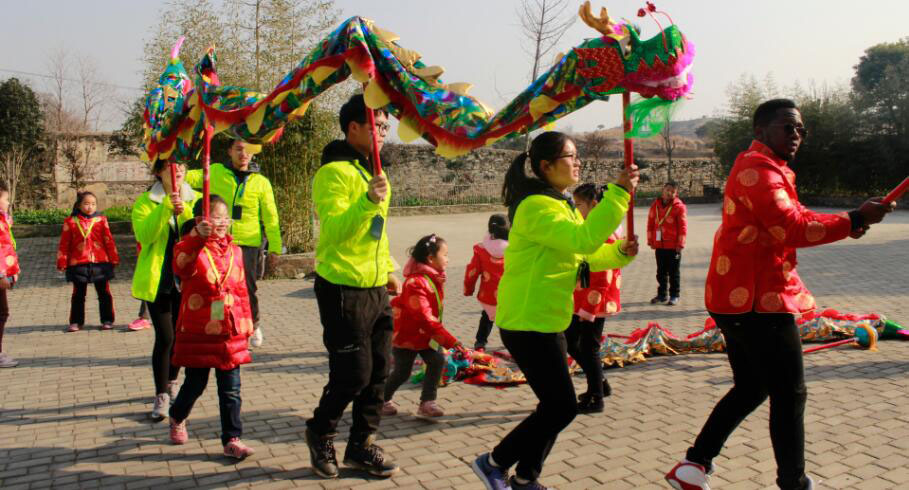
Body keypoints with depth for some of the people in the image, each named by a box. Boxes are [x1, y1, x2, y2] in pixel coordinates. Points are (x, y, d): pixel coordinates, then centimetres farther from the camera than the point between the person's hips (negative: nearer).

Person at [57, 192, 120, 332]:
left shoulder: (101, 220, 3)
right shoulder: (70, 221, 2)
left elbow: (109, 240, 4)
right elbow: (64, 244, 4)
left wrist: (114, 259, 3)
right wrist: (62, 262, 2)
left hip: (100, 262, 0)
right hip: (78, 264, 0)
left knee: (104, 293, 7)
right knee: (78, 294, 10)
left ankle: (107, 320, 16)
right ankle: (76, 322, 19)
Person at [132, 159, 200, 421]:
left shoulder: (195, 199, 5)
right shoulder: (145, 202, -2)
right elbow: (144, 236, -17)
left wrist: (185, 211, -23)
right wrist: (166, 208, -25)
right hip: (157, 279, -3)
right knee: (164, 337, -8)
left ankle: (172, 383, 35)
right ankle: (161, 396, 2)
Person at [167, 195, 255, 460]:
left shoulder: (234, 250, 9)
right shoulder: (192, 248, -8)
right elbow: (180, 265, -33)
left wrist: (246, 324, 14)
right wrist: (197, 236, -45)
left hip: (230, 332, 4)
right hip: (197, 332, -4)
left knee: (231, 390, 4)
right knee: (195, 384, 13)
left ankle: (231, 440, 11)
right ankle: (177, 418, 42)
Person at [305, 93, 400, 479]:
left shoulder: (373, 171, 14)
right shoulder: (335, 172, -15)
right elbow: (333, 230, -26)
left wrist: (388, 270, 21)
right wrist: (367, 202, -38)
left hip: (376, 288, 9)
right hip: (343, 289, -9)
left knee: (378, 371, 12)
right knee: (353, 374, -2)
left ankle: (362, 444, 26)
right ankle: (320, 431, 24)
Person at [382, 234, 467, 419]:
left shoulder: (434, 278, -1)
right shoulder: (415, 283, -31)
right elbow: (427, 319, -36)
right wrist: (451, 341, -38)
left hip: (425, 334, 8)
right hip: (406, 334, -8)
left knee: (437, 360, -9)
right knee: (403, 371, 1)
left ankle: (427, 403, -3)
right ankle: (383, 400, 26)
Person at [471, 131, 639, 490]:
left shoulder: (561, 204, 16)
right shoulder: (537, 207, -18)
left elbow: (580, 257, 18)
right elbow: (584, 239, -31)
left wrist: (619, 252, 2)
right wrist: (618, 193, -29)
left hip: (546, 322, 10)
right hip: (528, 324, -10)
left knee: (555, 407, 14)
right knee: (562, 408, -5)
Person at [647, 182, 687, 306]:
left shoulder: (679, 207, -7)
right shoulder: (655, 205, 7)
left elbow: (683, 227, -9)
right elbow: (650, 223, 11)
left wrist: (680, 244, -11)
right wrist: (650, 241, 8)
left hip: (673, 246, -4)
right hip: (659, 245, 5)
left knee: (674, 272, 4)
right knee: (661, 272, 13)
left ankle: (674, 295, 12)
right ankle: (662, 294, 23)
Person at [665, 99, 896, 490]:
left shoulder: (765, 168, 21)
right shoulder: (757, 169, -15)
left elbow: (792, 219, 21)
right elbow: (793, 230, -25)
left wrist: (845, 223, 6)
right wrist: (854, 220, -19)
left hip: (739, 297, 11)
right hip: (758, 300, -11)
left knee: (750, 389, 18)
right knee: (789, 395, -1)